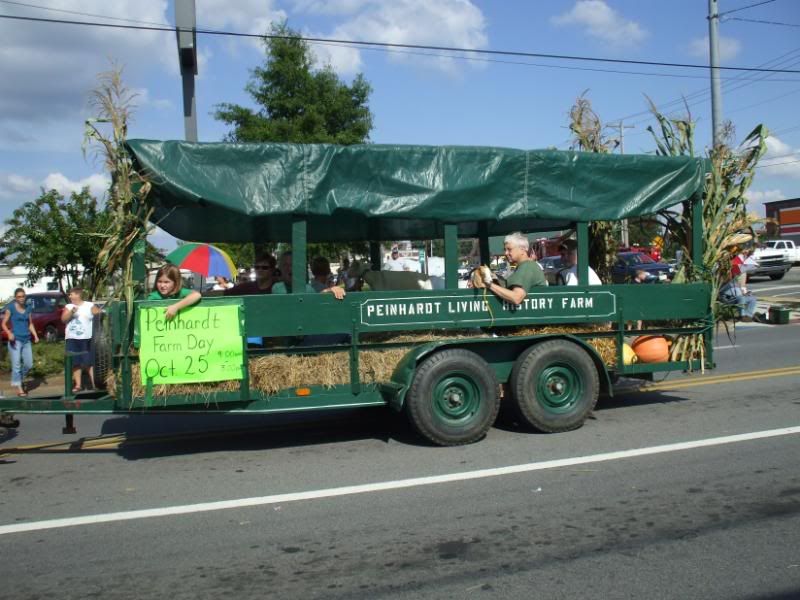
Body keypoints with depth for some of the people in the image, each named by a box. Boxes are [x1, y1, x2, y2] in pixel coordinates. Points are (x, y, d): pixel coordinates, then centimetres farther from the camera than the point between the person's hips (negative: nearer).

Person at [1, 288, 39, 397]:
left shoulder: (28, 308, 9)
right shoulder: (10, 308, -5)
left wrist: (35, 335, 4)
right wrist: (9, 333, -24)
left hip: (26, 340, 5)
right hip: (15, 340, -5)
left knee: (29, 364, 7)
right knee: (16, 365, -4)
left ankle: (21, 379, 33)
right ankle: (19, 388, 1)